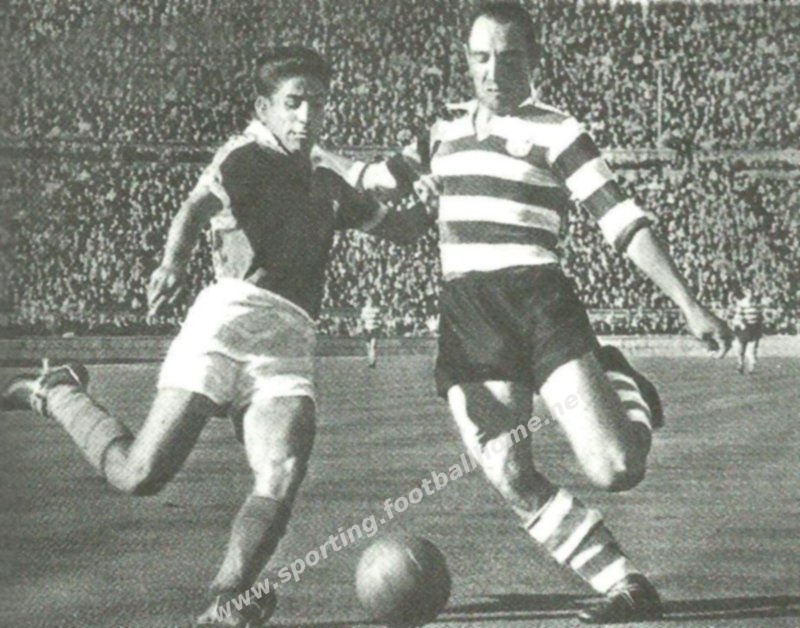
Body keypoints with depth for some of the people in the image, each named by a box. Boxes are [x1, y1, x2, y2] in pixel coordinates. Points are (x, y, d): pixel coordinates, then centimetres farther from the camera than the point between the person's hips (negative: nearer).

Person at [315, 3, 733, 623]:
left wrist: (690, 305, -12)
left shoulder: (556, 132, 1)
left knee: (615, 469, -15)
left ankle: (625, 387, 20)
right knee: (514, 483, -11)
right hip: (466, 320, 4)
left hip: (539, 303, -4)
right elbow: (377, 176, 35)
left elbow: (623, 221, -5)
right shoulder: (446, 132, 18)